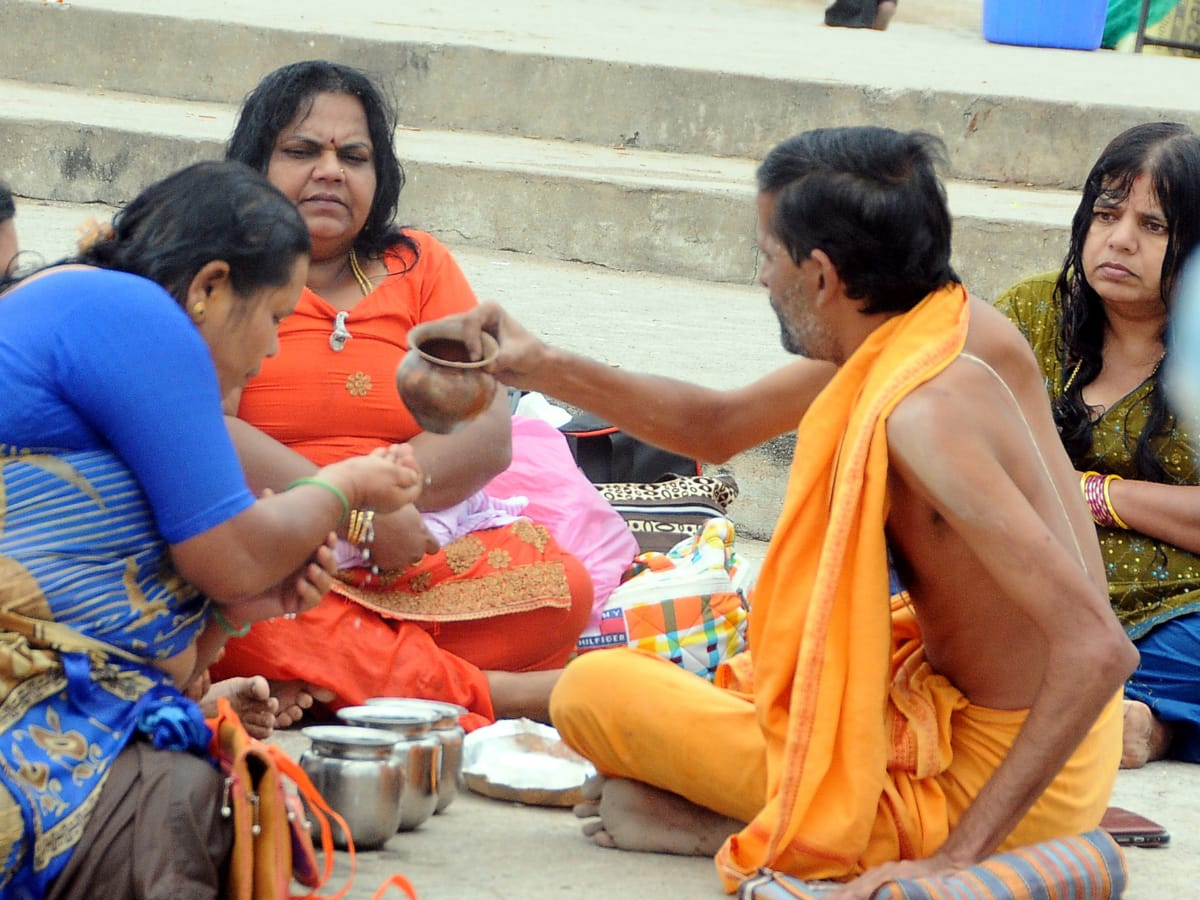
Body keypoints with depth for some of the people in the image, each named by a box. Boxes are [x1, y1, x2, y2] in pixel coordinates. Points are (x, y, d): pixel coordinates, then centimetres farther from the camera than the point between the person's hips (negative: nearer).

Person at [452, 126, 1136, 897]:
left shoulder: (925, 413, -28)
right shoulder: (962, 326, 0)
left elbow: (1100, 648, -34)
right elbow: (718, 427, 17)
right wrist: (545, 368, 12)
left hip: (986, 770, -9)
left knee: (591, 692, -13)